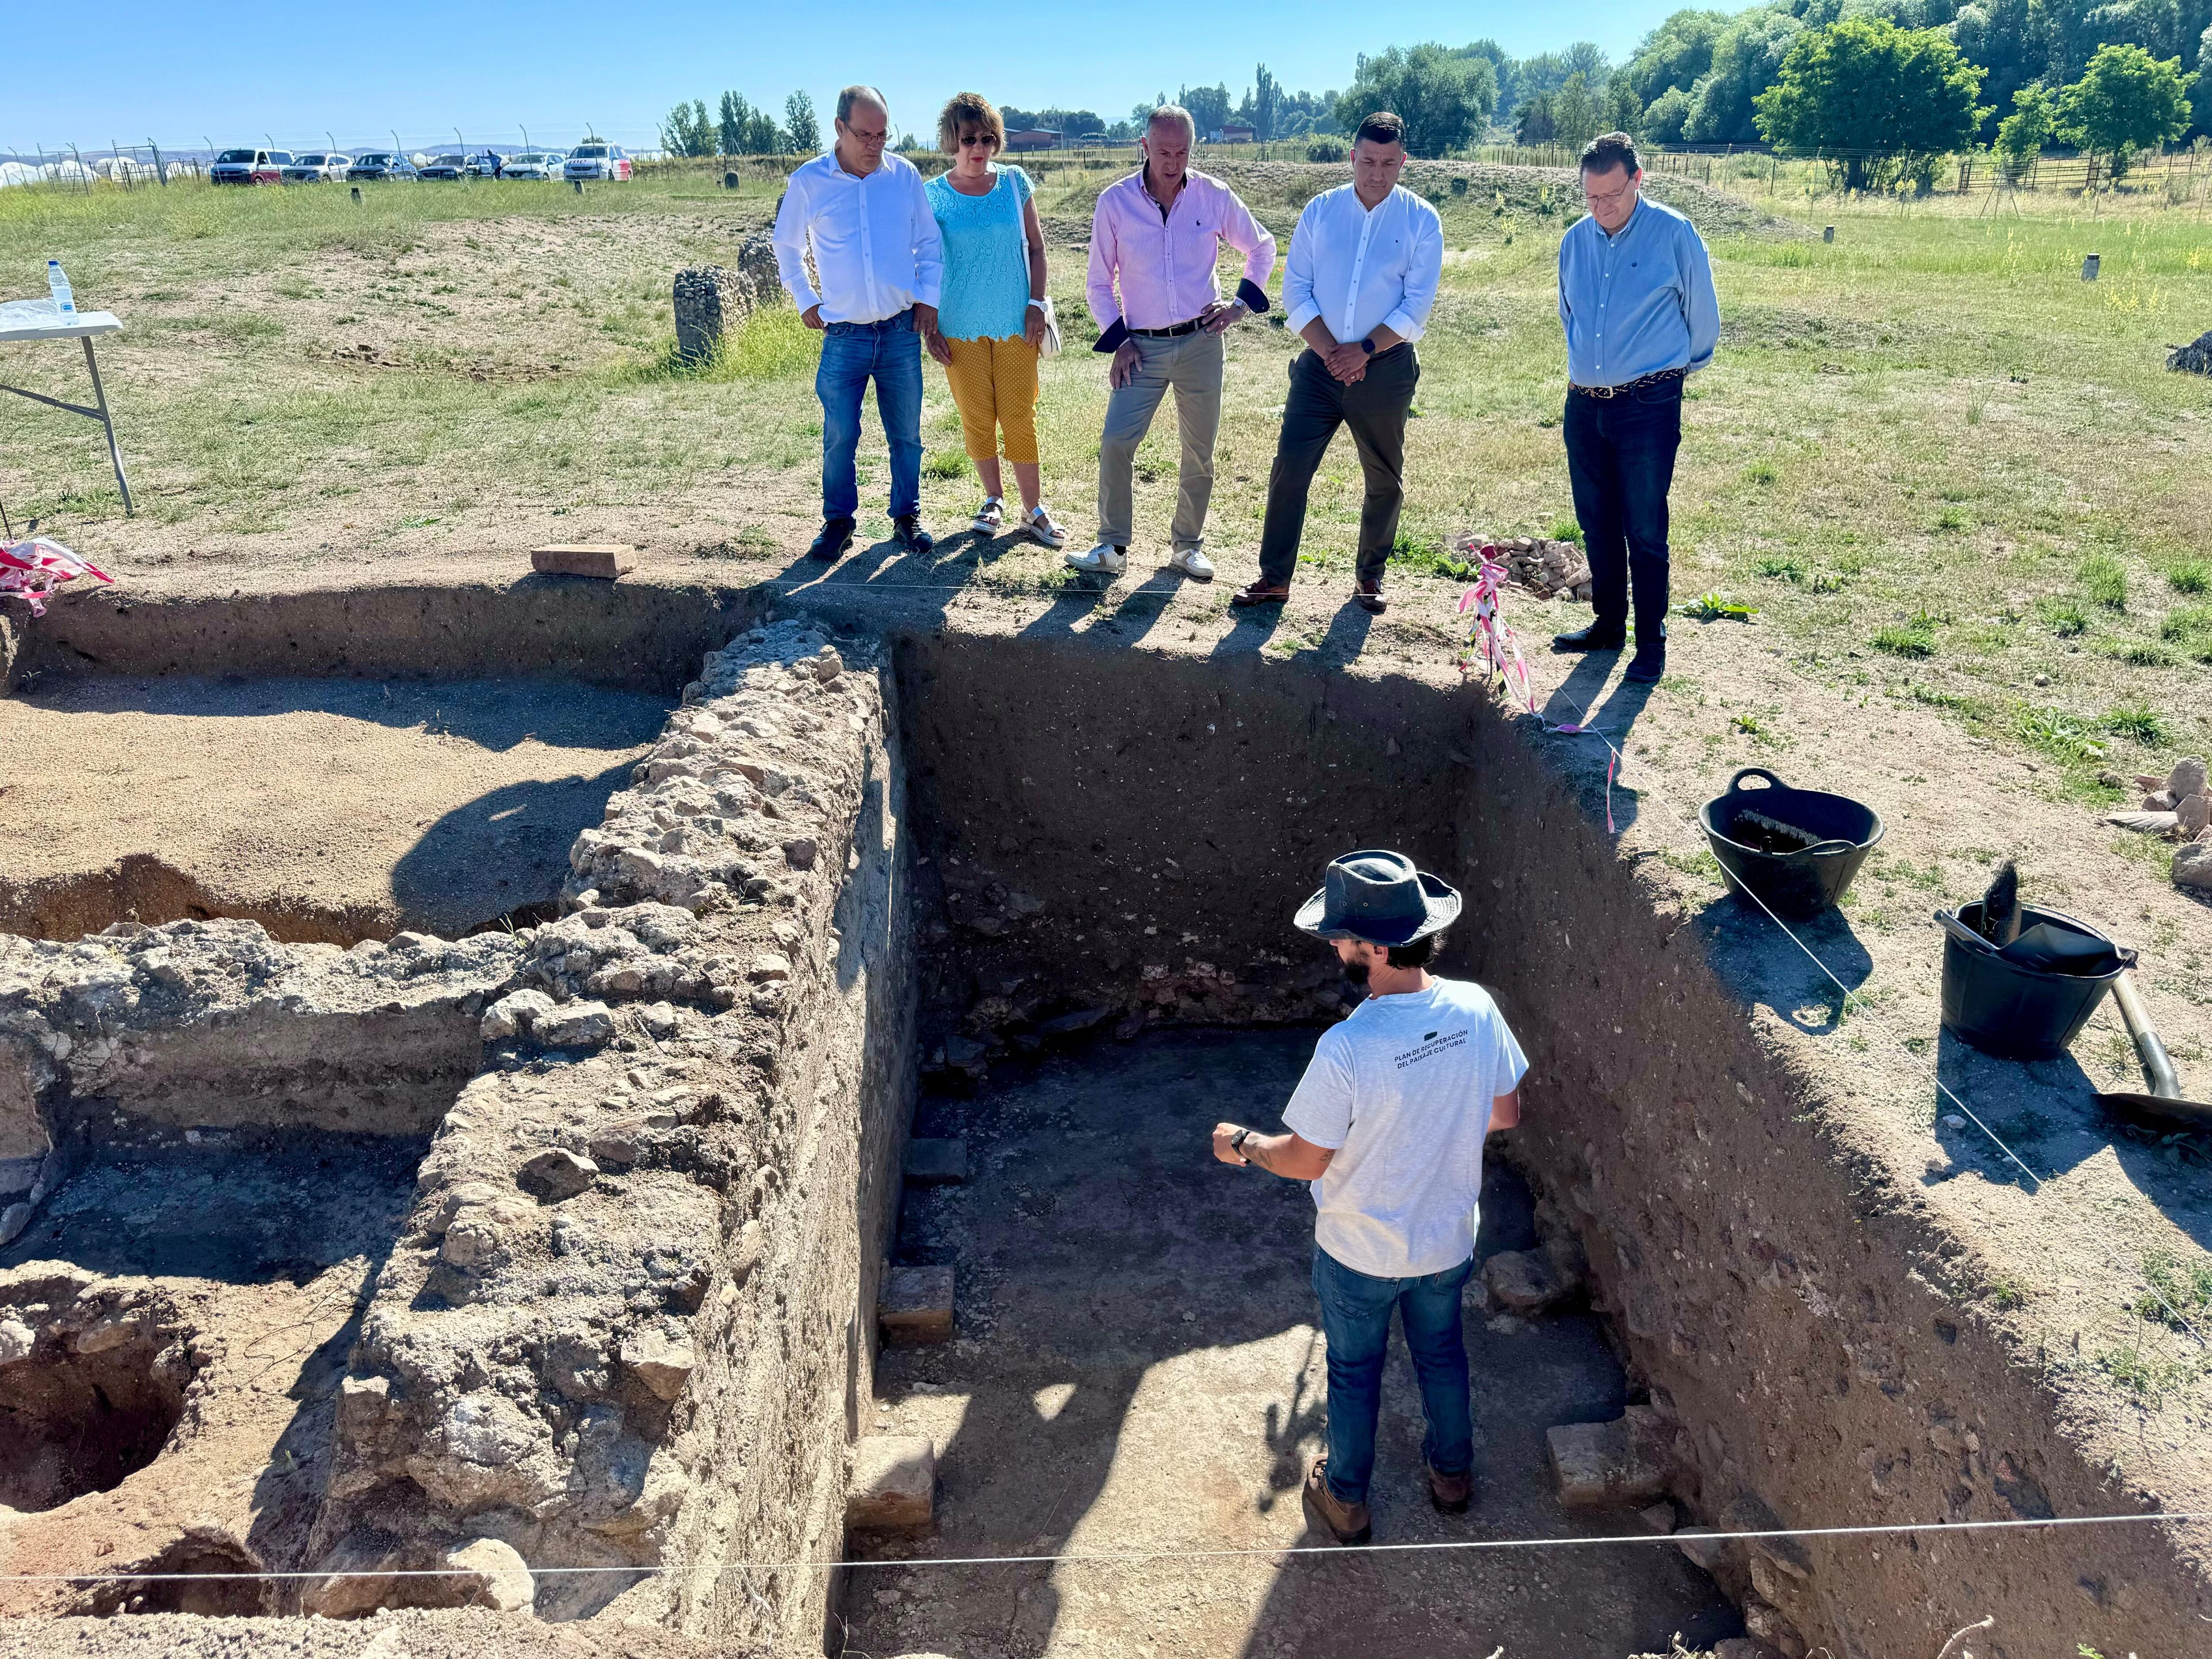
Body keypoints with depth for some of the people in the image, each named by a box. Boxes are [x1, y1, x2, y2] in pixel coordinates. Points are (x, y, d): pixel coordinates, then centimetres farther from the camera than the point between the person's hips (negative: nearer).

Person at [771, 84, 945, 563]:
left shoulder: (904, 175, 2)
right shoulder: (808, 181, -1)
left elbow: (929, 242, 13)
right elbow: (786, 246, 13)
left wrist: (928, 297, 4)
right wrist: (806, 302, 9)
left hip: (902, 331, 1)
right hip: (844, 336, -1)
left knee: (906, 434, 7)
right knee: (840, 436, -1)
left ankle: (907, 517, 21)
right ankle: (838, 522, 14)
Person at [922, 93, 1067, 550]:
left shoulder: (1014, 183, 1)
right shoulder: (933, 195, -2)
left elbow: (1036, 247, 7)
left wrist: (1036, 303, -3)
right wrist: (928, 327, -2)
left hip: (1015, 324, 0)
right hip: (960, 327, 0)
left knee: (1020, 417, 1)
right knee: (976, 419, 6)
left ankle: (1034, 509, 11)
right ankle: (994, 499, 24)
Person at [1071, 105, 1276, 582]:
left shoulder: (1215, 197, 0)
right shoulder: (1115, 202, -2)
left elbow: (1262, 247, 16)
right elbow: (1100, 283, 6)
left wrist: (1243, 304, 5)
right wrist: (1118, 340, -3)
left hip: (1201, 343, 1)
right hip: (1142, 346, -1)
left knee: (1199, 451, 6)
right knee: (1115, 444, -11)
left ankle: (1188, 544, 21)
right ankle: (1112, 547, 2)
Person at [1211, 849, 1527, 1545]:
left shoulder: (1346, 1049, -35)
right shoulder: (1476, 1009, -20)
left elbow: (1305, 1160, -22)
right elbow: (1505, 1114, -4)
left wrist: (1243, 1145, -2)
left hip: (1361, 1255, -4)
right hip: (1448, 1239, 4)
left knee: (1354, 1372, 22)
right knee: (1442, 1353, 30)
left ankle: (1346, 1501, 44)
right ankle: (1453, 1473, 53)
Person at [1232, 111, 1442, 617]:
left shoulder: (1421, 221, -1)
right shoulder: (1321, 210, 4)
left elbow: (1417, 307, -5)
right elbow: (1295, 292, 1)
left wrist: (1363, 351, -15)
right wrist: (1331, 352, -10)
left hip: (1386, 367, -1)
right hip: (1320, 363, 1)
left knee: (1385, 479, 8)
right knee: (1290, 466, -6)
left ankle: (1371, 575, 24)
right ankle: (1275, 577, 2)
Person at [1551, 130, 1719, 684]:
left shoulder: (1674, 234, -6)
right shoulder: (1575, 240, 8)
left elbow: (1702, 316, 5)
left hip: (1649, 405, -5)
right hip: (1584, 404, 5)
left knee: (1644, 530, -3)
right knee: (1596, 524, 12)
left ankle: (1651, 644, 7)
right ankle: (1608, 624, 27)